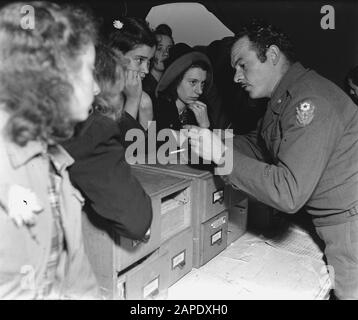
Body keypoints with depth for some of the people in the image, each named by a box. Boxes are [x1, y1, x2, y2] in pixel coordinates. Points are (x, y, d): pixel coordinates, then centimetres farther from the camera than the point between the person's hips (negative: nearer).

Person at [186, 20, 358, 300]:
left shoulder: (310, 101, -24)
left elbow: (289, 193, -28)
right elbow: (257, 145, 14)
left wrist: (223, 155, -26)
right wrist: (209, 138, -2)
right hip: (332, 222, 9)